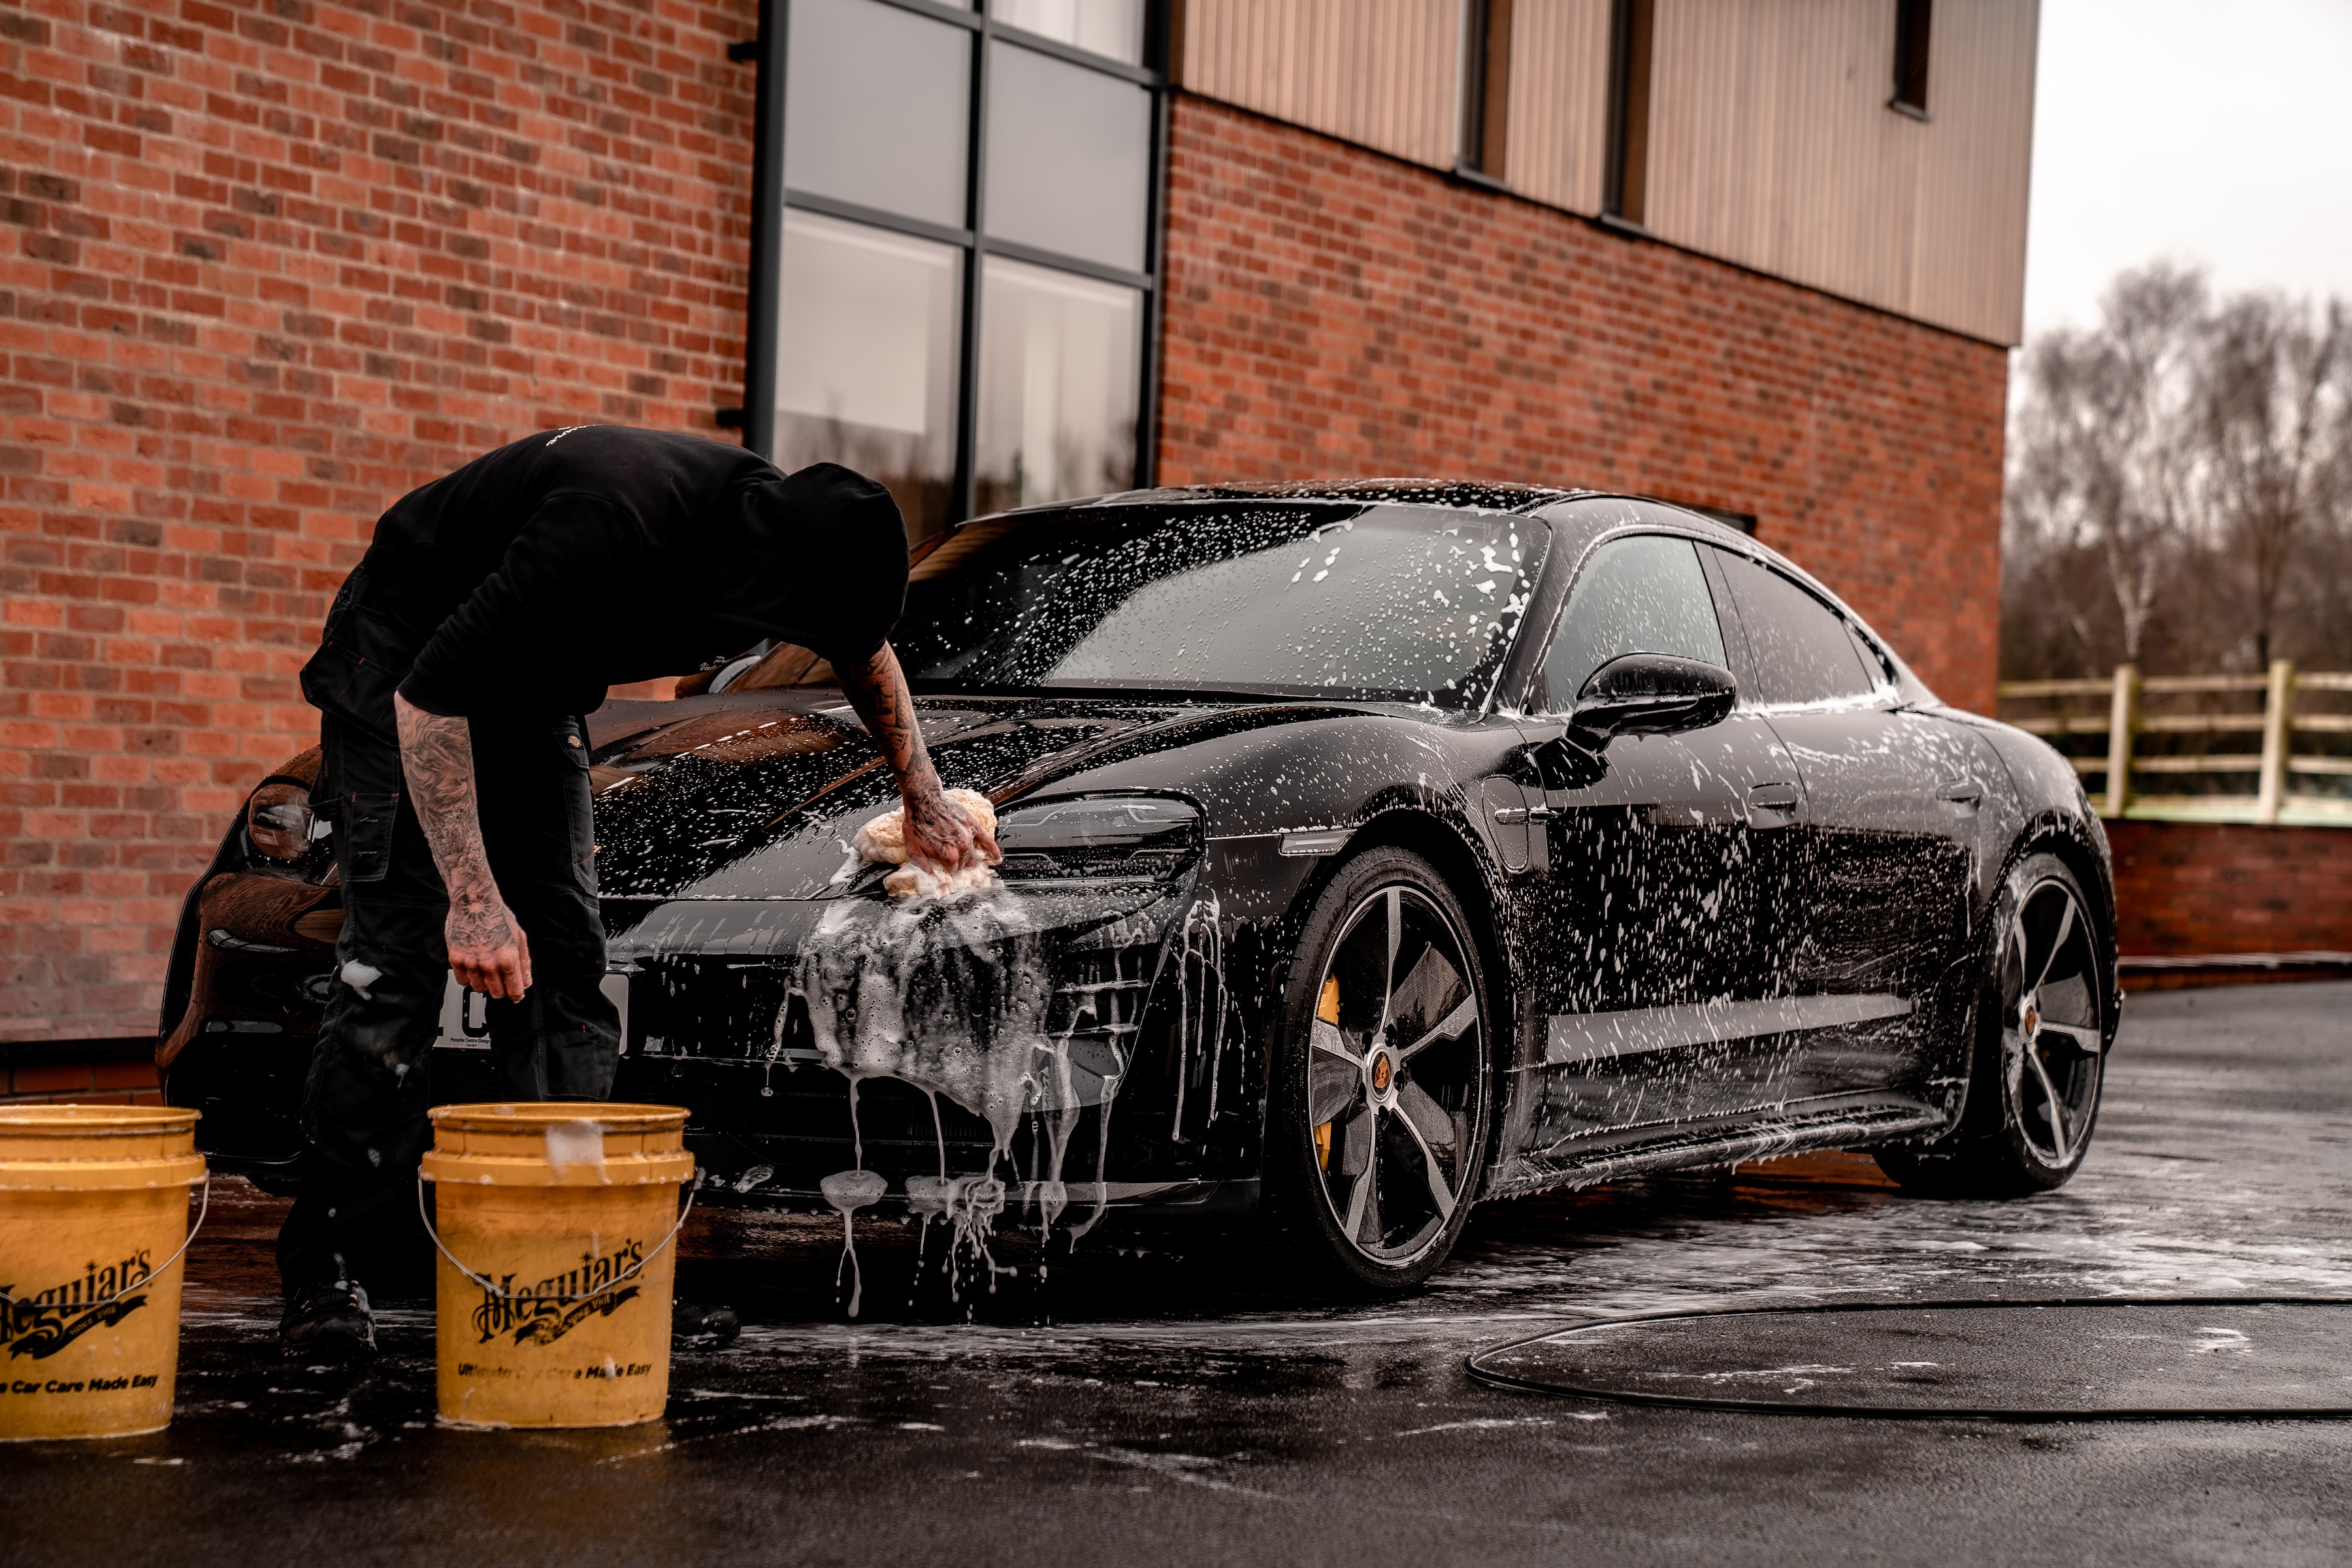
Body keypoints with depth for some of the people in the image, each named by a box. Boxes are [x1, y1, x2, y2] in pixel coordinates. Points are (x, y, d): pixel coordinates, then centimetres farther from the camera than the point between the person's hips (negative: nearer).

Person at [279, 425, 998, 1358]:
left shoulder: (778, 518, -15)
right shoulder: (616, 533, -39)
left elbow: (863, 650, 10)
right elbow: (429, 697, -34)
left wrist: (922, 800, 17)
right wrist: (473, 896, -34)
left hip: (531, 684, 7)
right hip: (404, 665, -7)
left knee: (564, 959, 0)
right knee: (396, 958, -14)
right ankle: (325, 1273, -10)